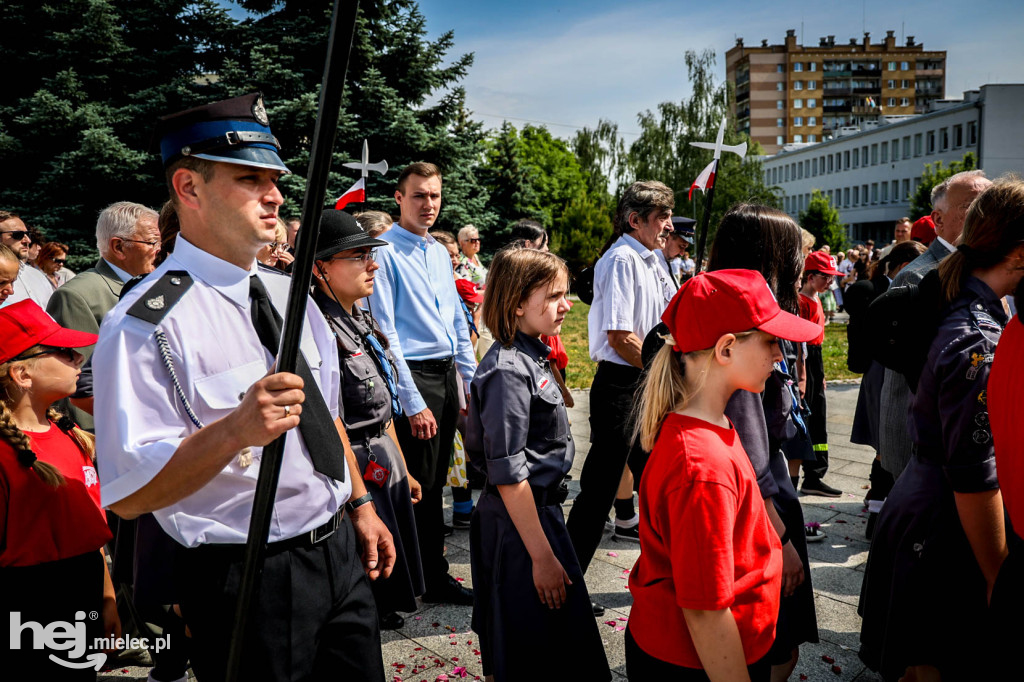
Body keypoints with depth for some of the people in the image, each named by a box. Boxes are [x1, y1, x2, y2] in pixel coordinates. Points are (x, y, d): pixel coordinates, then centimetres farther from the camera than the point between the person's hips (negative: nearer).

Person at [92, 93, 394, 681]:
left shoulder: (289, 292, 7)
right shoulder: (147, 324, -18)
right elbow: (129, 495, -21)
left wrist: (360, 504, 14)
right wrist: (236, 429, -34)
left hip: (342, 553, 7)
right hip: (247, 581, -7)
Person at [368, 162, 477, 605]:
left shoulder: (440, 252, 14)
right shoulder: (384, 251, -10)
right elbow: (385, 332, -15)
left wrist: (473, 382, 14)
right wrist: (413, 402, -17)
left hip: (448, 375, 8)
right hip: (414, 375, -8)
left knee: (435, 482, 16)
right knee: (421, 484, 2)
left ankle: (425, 572, 29)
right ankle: (433, 579, 17)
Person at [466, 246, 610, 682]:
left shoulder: (531, 358, 7)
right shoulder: (508, 371, -22)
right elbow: (508, 475, -23)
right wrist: (542, 557, -21)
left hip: (542, 509, 9)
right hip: (522, 521, -9)